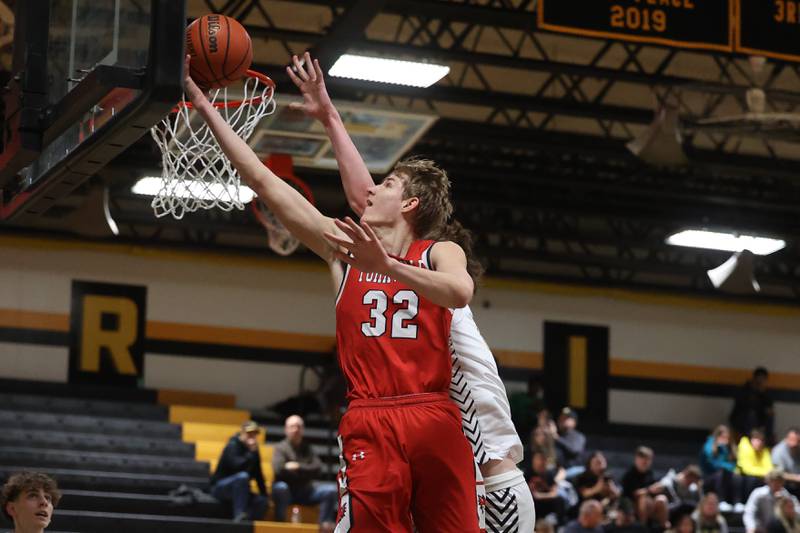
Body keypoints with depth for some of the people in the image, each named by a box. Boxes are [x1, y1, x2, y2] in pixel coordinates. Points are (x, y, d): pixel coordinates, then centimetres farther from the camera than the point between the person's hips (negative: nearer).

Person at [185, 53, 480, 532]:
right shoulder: (344, 250, 14)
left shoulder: (441, 254, 7)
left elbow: (461, 292, -19)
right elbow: (263, 179, 13)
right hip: (370, 425, 1)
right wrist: (205, 106, 12)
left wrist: (386, 266, -29)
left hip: (436, 422, -1)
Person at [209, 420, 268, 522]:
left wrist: (265, 495, 4)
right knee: (242, 476, -37)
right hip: (220, 486, -6)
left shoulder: (253, 449, 7)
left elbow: (258, 475, 11)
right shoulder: (232, 446, -13)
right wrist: (251, 452, -28)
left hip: (237, 489, 6)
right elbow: (237, 465, -32)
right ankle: (239, 516, -41)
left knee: (262, 501, -20)